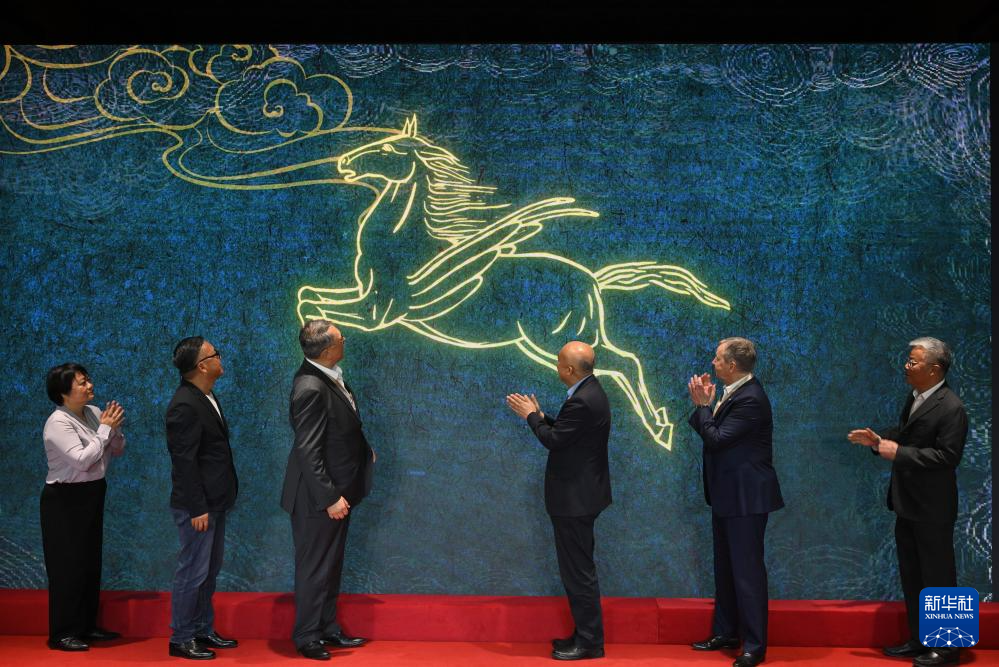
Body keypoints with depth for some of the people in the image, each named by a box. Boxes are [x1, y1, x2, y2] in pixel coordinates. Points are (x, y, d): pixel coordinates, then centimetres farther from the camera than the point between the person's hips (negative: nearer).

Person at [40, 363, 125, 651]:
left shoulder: (94, 412, 4)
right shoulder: (58, 423, -18)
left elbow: (118, 450, 9)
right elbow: (82, 460, -27)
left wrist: (115, 428, -10)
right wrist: (105, 429, -20)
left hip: (92, 497, 8)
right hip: (65, 500, -8)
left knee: (90, 562, 14)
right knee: (67, 565, -2)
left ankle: (86, 626, 25)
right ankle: (62, 633, 8)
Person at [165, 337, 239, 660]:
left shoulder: (206, 397, 10)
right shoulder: (184, 406, -20)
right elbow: (184, 462, -21)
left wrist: (213, 504, 16)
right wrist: (197, 509, -19)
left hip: (215, 502, 10)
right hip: (198, 506, -10)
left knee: (209, 571, 17)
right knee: (193, 572, 0)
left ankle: (203, 630, 28)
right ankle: (181, 639, 12)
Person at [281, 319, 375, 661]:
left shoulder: (328, 375, 1)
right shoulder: (311, 388, -27)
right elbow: (307, 452, -25)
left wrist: (363, 449, 8)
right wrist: (330, 497, -22)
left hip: (337, 490, 9)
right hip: (319, 497, -9)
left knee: (331, 565, 20)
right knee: (315, 567, 6)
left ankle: (328, 628, 34)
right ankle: (307, 637, 22)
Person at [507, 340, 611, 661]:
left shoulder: (582, 401, -24)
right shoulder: (589, 391, 9)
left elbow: (553, 439, -20)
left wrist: (531, 415, -6)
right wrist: (540, 415, 9)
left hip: (575, 498, -11)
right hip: (581, 494, 11)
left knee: (578, 571, -2)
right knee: (578, 569, 18)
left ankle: (589, 643, 7)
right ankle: (585, 634, 27)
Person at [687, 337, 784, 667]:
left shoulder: (750, 399, -22)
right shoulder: (734, 393, 9)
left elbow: (717, 439, -24)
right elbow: (706, 430, 11)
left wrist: (704, 404, -14)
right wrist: (705, 403, 0)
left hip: (745, 496, -10)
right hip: (727, 495, 10)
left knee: (747, 570, -3)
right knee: (725, 567, 18)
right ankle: (725, 633, 29)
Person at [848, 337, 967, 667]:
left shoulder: (951, 407, -19)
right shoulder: (914, 398, 8)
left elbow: (947, 455, -23)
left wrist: (899, 452, -23)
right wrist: (878, 440, 2)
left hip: (932, 507, -9)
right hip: (907, 503, 9)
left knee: (938, 576, 3)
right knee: (911, 575, 17)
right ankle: (918, 640, 30)